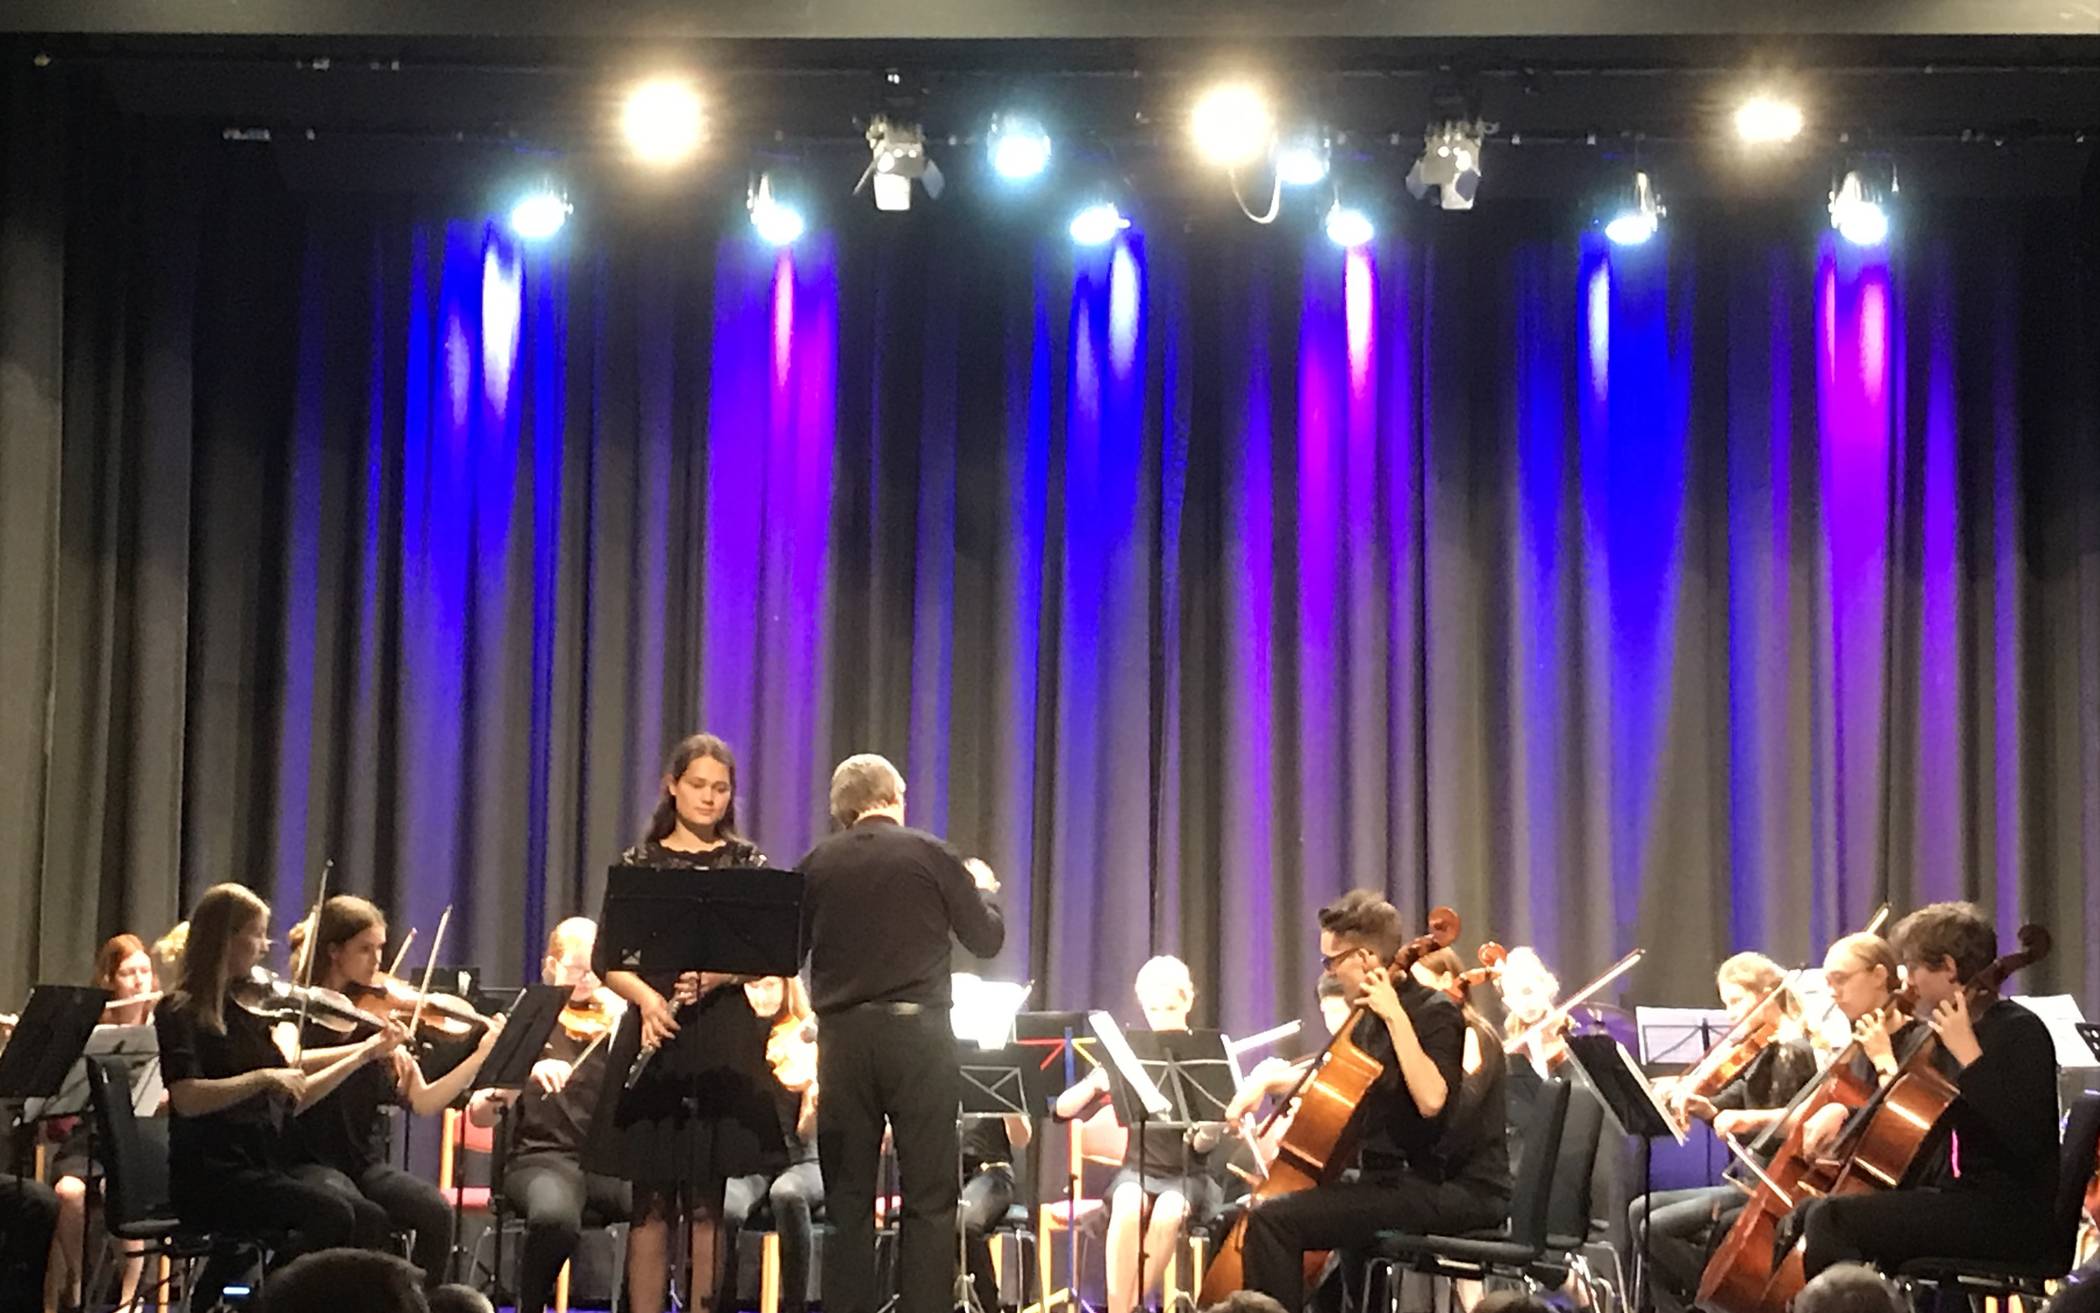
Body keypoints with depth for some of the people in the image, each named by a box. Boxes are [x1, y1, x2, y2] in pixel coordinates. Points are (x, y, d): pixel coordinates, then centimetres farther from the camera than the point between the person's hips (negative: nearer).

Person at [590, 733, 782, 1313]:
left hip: (723, 1039, 0)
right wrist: (647, 998, -17)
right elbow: (608, 960, 2)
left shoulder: (746, 862, 7)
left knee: (706, 1204, 1)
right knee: (652, 1202, 0)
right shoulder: (639, 863, 7)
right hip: (656, 1030, 0)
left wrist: (714, 978, -19)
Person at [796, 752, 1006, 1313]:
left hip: (844, 1036, 2)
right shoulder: (931, 855, -3)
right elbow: (987, 939, 5)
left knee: (848, 1200, 8)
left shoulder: (818, 864, 2)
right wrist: (984, 888, 24)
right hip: (918, 1034, -2)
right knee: (929, 1199, 2)